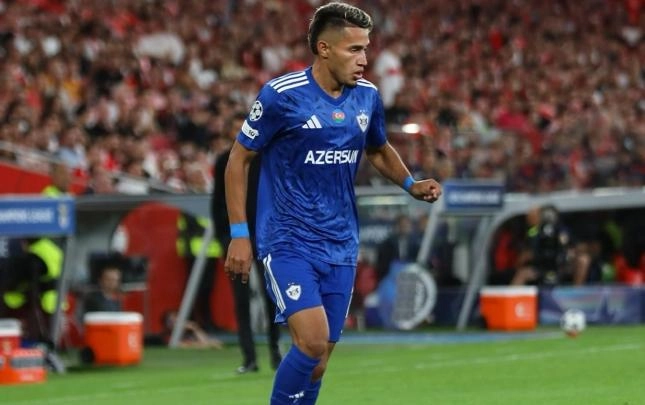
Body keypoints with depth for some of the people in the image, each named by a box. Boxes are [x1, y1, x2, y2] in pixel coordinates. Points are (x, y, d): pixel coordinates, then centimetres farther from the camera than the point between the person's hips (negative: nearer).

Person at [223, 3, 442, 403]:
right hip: (288, 240, -5)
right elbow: (239, 158, -4)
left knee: (320, 357, 6)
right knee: (313, 340, -22)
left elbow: (379, 150, 22)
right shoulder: (281, 95, -13)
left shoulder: (367, 96, 3)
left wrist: (411, 184, 3)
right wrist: (239, 234, -9)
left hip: (340, 245, 5)